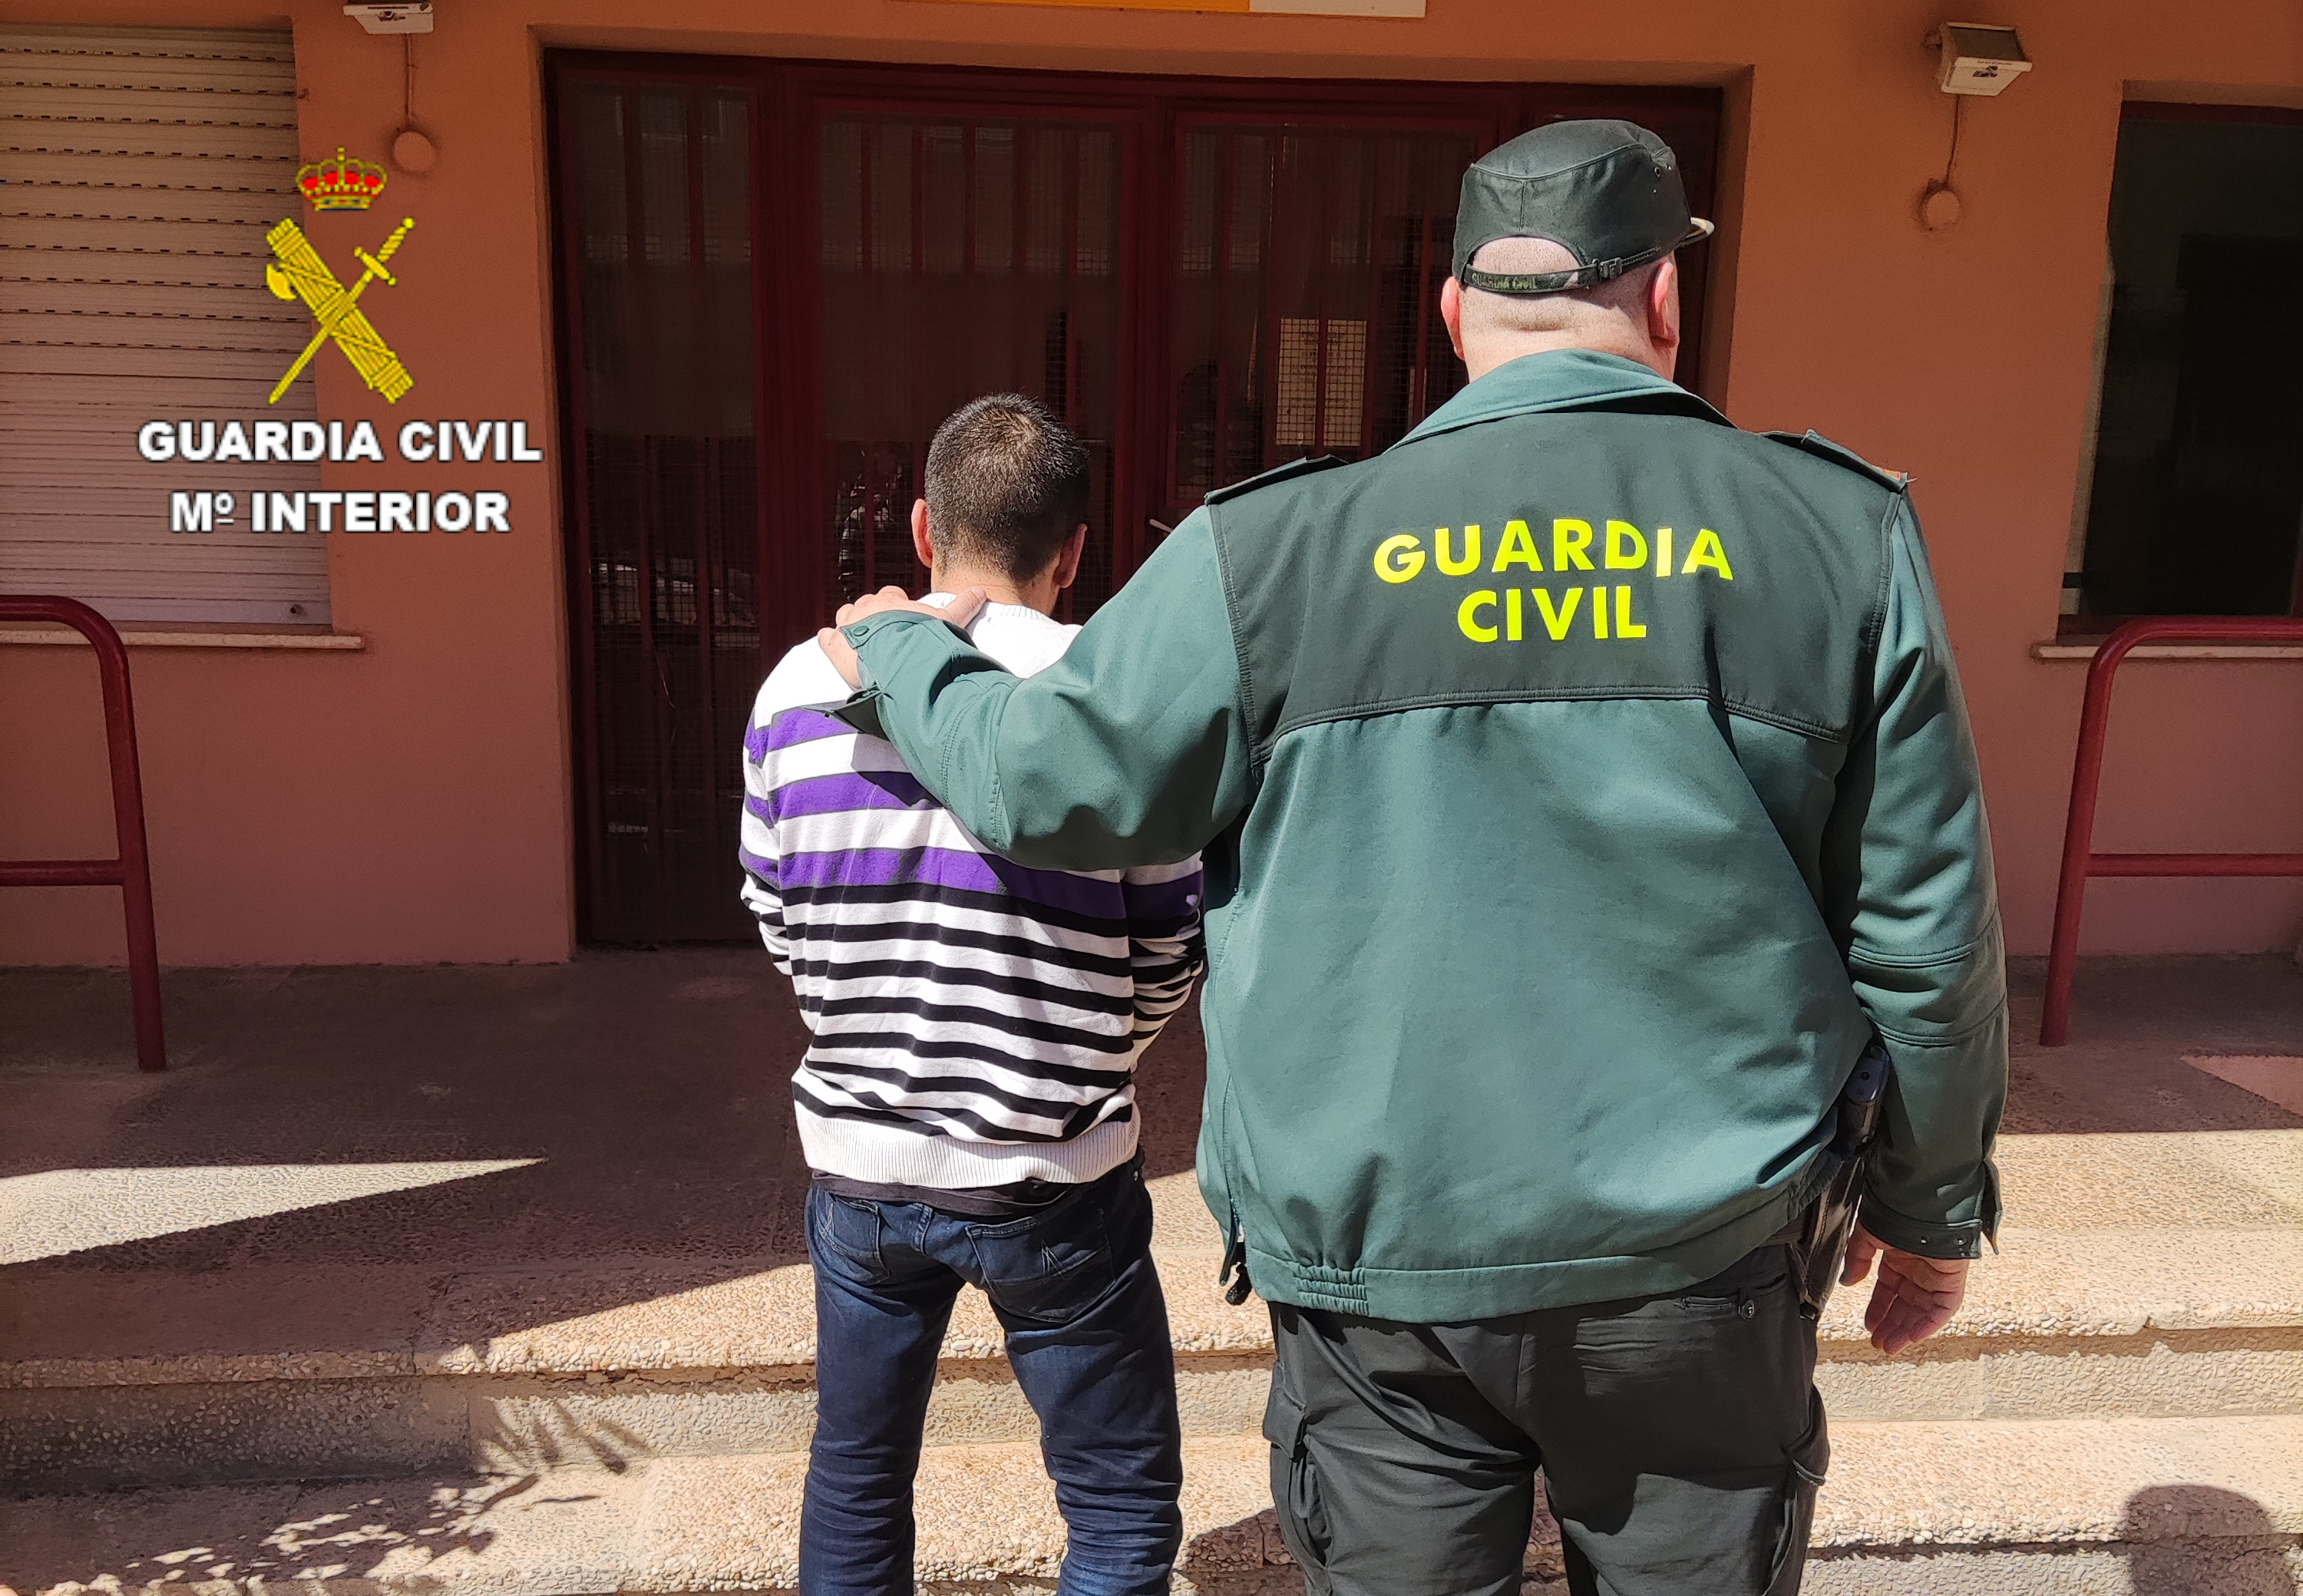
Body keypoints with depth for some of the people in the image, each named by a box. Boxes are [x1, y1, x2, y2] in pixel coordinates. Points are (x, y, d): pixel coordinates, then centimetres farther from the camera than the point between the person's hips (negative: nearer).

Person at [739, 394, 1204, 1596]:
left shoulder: (800, 689, -3)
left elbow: (777, 924, 6)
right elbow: (1170, 959, -6)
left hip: (856, 1164, 4)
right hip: (1053, 1179, -3)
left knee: (854, 1479, 23)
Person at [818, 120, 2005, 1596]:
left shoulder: (1278, 550, -7)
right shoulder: (1840, 531, -4)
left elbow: (1047, 779, -1)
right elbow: (1922, 924, -1)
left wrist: (897, 652, 20)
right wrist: (1932, 1201, 14)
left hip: (1378, 1253, 0)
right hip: (1705, 1258, 1)